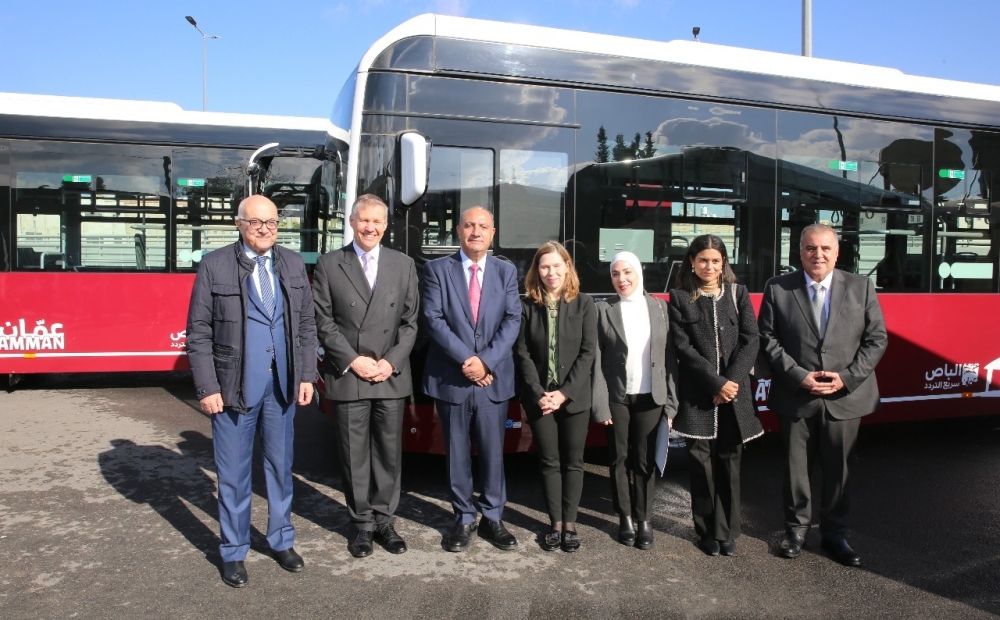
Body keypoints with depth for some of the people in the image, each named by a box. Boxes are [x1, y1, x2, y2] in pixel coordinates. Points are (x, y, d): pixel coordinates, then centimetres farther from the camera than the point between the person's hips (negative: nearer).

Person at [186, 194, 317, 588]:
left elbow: (307, 324, 9)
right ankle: (233, 552, 25)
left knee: (280, 467, 15)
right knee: (233, 474, 8)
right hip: (234, 388, -3)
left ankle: (281, 541, 32)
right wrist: (207, 388, -9)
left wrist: (307, 375, 4)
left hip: (283, 386, 3)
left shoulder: (293, 264, 7)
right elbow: (198, 332, -5)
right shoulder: (214, 266, -4)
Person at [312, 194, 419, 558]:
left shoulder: (403, 265, 8)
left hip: (392, 377, 2)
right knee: (354, 455, 6)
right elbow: (324, 322, -2)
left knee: (389, 453, 9)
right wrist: (353, 361, -10)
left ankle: (384, 520, 23)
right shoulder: (329, 265, 2)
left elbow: (410, 321, 5)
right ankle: (362, 524, 20)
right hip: (346, 377, -1)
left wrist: (391, 362, -7)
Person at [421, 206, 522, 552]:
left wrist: (486, 361, -13)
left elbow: (512, 321, 0)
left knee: (493, 451, 7)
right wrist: (466, 359, -16)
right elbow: (433, 319, -7)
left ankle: (492, 517, 20)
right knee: (457, 453, 8)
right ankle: (464, 519, 20)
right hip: (451, 378, -1)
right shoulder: (437, 269, 3)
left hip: (494, 378, 1)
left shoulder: (506, 272, 9)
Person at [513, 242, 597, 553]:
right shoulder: (527, 306, 1)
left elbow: (587, 352, -5)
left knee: (572, 462, 7)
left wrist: (565, 392, -12)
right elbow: (522, 353, -2)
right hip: (539, 397, 1)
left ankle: (570, 523, 18)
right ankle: (555, 523, 17)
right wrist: (539, 394, -11)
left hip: (575, 397, 0)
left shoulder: (584, 304, -1)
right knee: (549, 462, 7)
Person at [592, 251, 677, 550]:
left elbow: (670, 357, 2)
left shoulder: (659, 307, 3)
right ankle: (625, 517, 23)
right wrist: (600, 404, -9)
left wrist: (671, 402, -3)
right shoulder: (604, 310, -2)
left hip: (650, 397, 1)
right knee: (620, 459, 9)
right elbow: (596, 360, -4)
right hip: (617, 397, -1)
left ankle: (644, 519, 19)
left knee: (645, 460, 6)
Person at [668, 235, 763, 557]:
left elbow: (750, 341, 2)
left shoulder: (738, 294, 9)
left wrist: (732, 381, -11)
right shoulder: (680, 298, 3)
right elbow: (683, 347, -4)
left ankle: (726, 532, 15)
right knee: (701, 464, 1)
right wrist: (716, 383, -12)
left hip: (734, 393, 2)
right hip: (697, 394, -1)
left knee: (729, 463, 4)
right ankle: (707, 531, 14)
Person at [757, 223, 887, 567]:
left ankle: (835, 534, 29)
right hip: (795, 397, -1)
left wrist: (846, 377, -11)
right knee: (795, 467, 11)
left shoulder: (861, 287, 2)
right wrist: (799, 376, -14)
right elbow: (767, 339, -4)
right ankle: (796, 529, 29)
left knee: (837, 470, 12)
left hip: (846, 398, 1)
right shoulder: (778, 288, -2)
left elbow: (876, 338, 1)